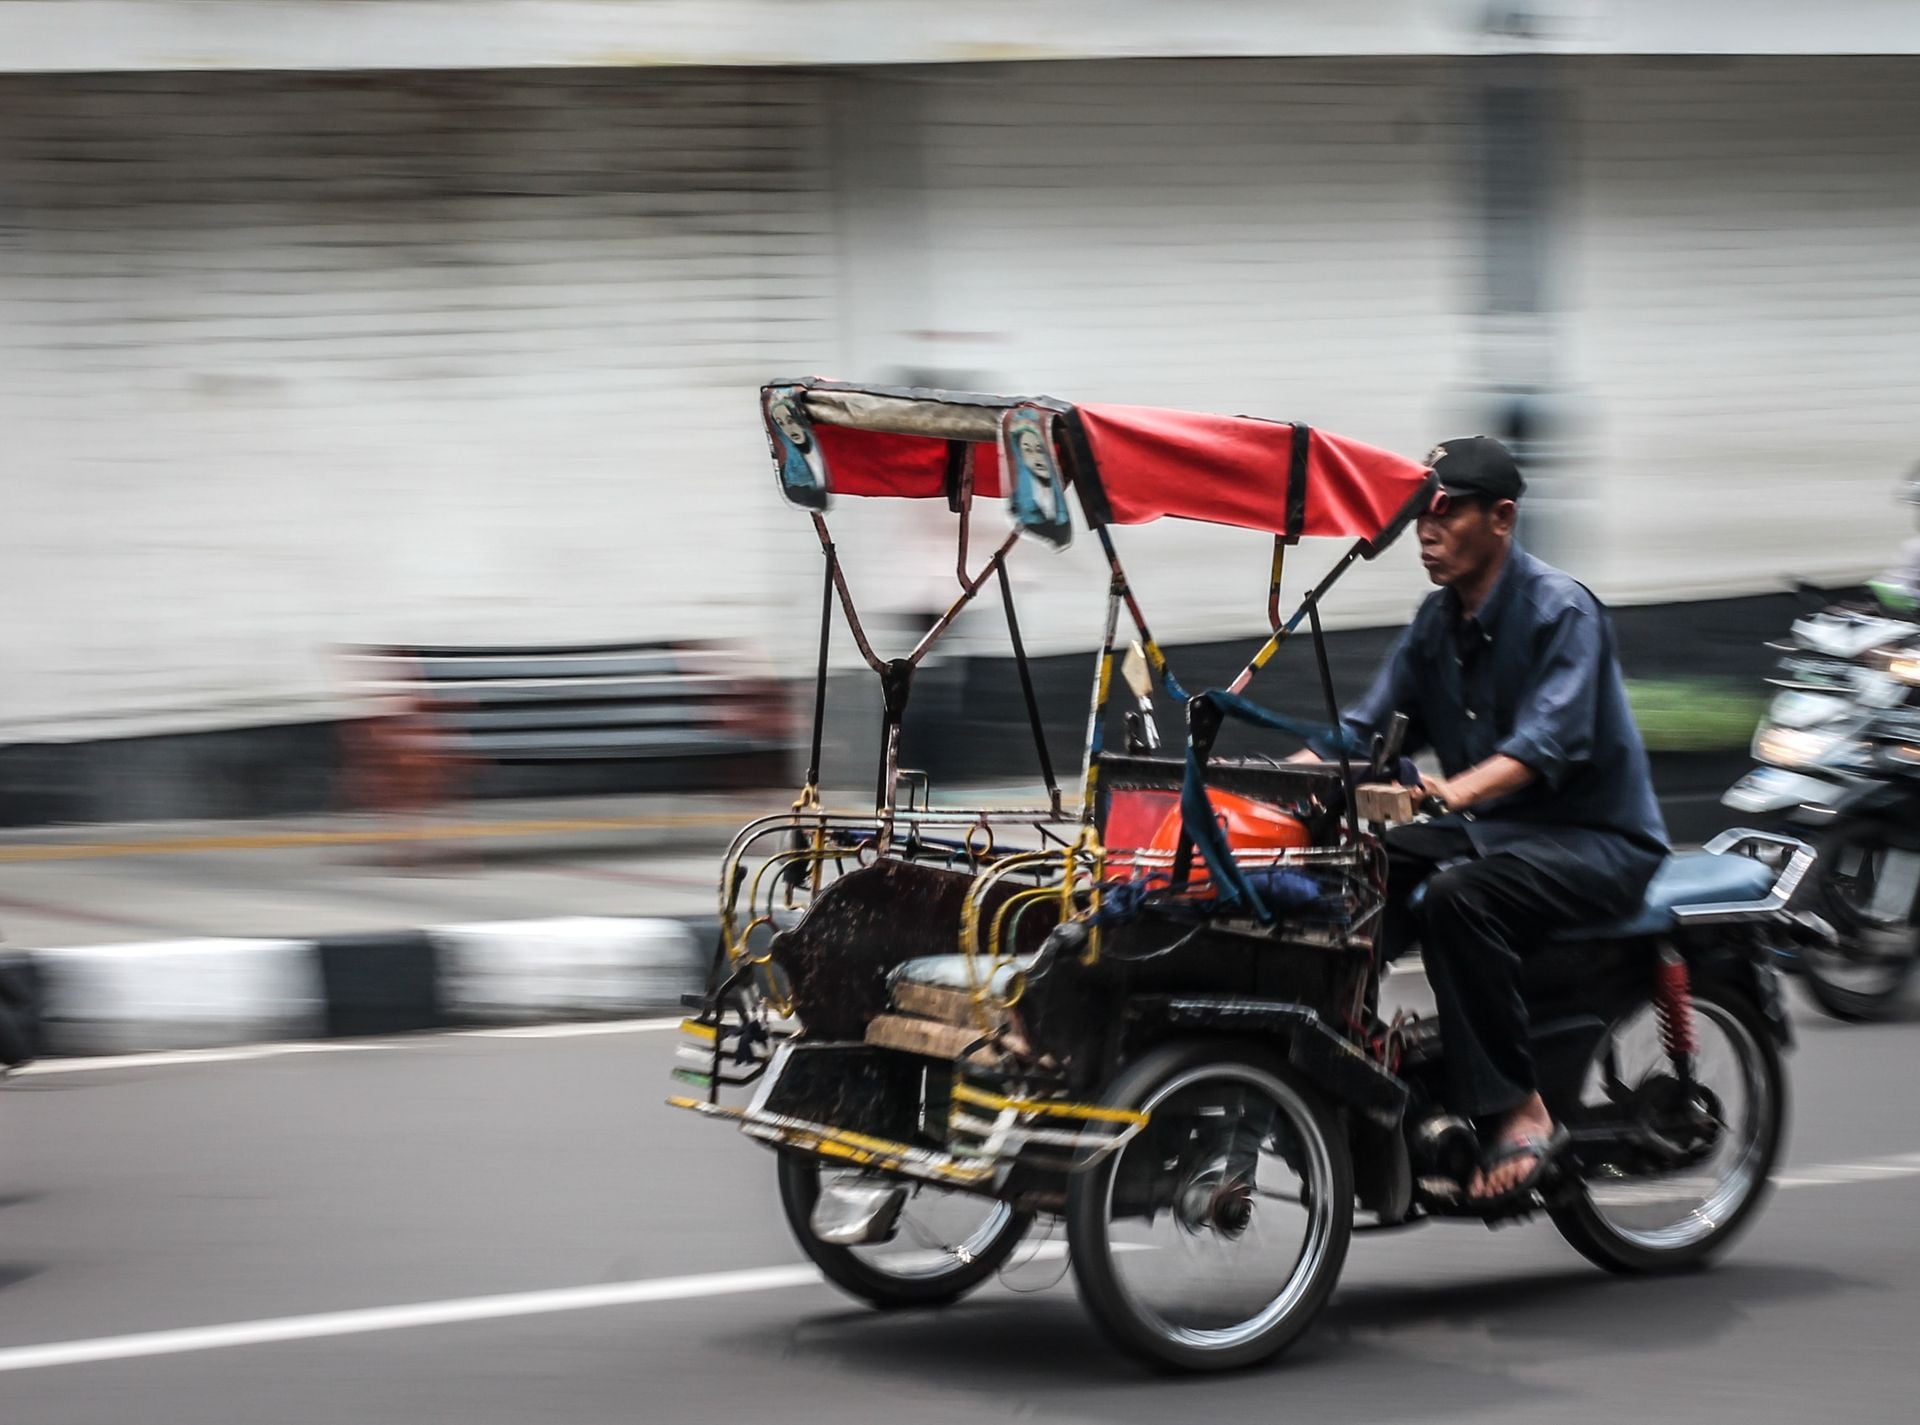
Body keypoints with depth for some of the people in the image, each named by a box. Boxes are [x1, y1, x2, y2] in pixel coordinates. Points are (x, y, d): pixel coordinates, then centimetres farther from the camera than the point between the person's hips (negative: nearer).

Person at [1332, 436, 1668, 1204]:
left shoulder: (1561, 609, -14)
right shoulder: (1437, 620, 11)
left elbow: (1549, 742, -28)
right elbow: (1368, 728, 10)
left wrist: (1454, 791, -46)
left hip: (1597, 841, -8)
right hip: (1479, 829, 8)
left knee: (1457, 895, -35)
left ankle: (1518, 1111, -30)